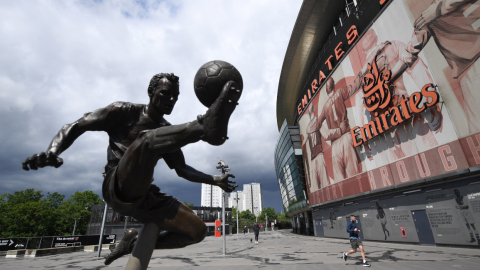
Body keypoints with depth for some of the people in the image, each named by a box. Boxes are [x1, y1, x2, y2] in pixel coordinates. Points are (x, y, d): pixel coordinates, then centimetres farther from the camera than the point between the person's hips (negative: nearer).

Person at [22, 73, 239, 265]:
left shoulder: (166, 131, 17)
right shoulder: (125, 112, 4)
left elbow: (182, 170, 22)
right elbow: (75, 126, 1)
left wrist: (213, 179, 11)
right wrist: (52, 152, -21)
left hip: (144, 196, 6)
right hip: (117, 189, -6)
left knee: (198, 231, -5)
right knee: (148, 139, -31)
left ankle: (136, 241, 11)